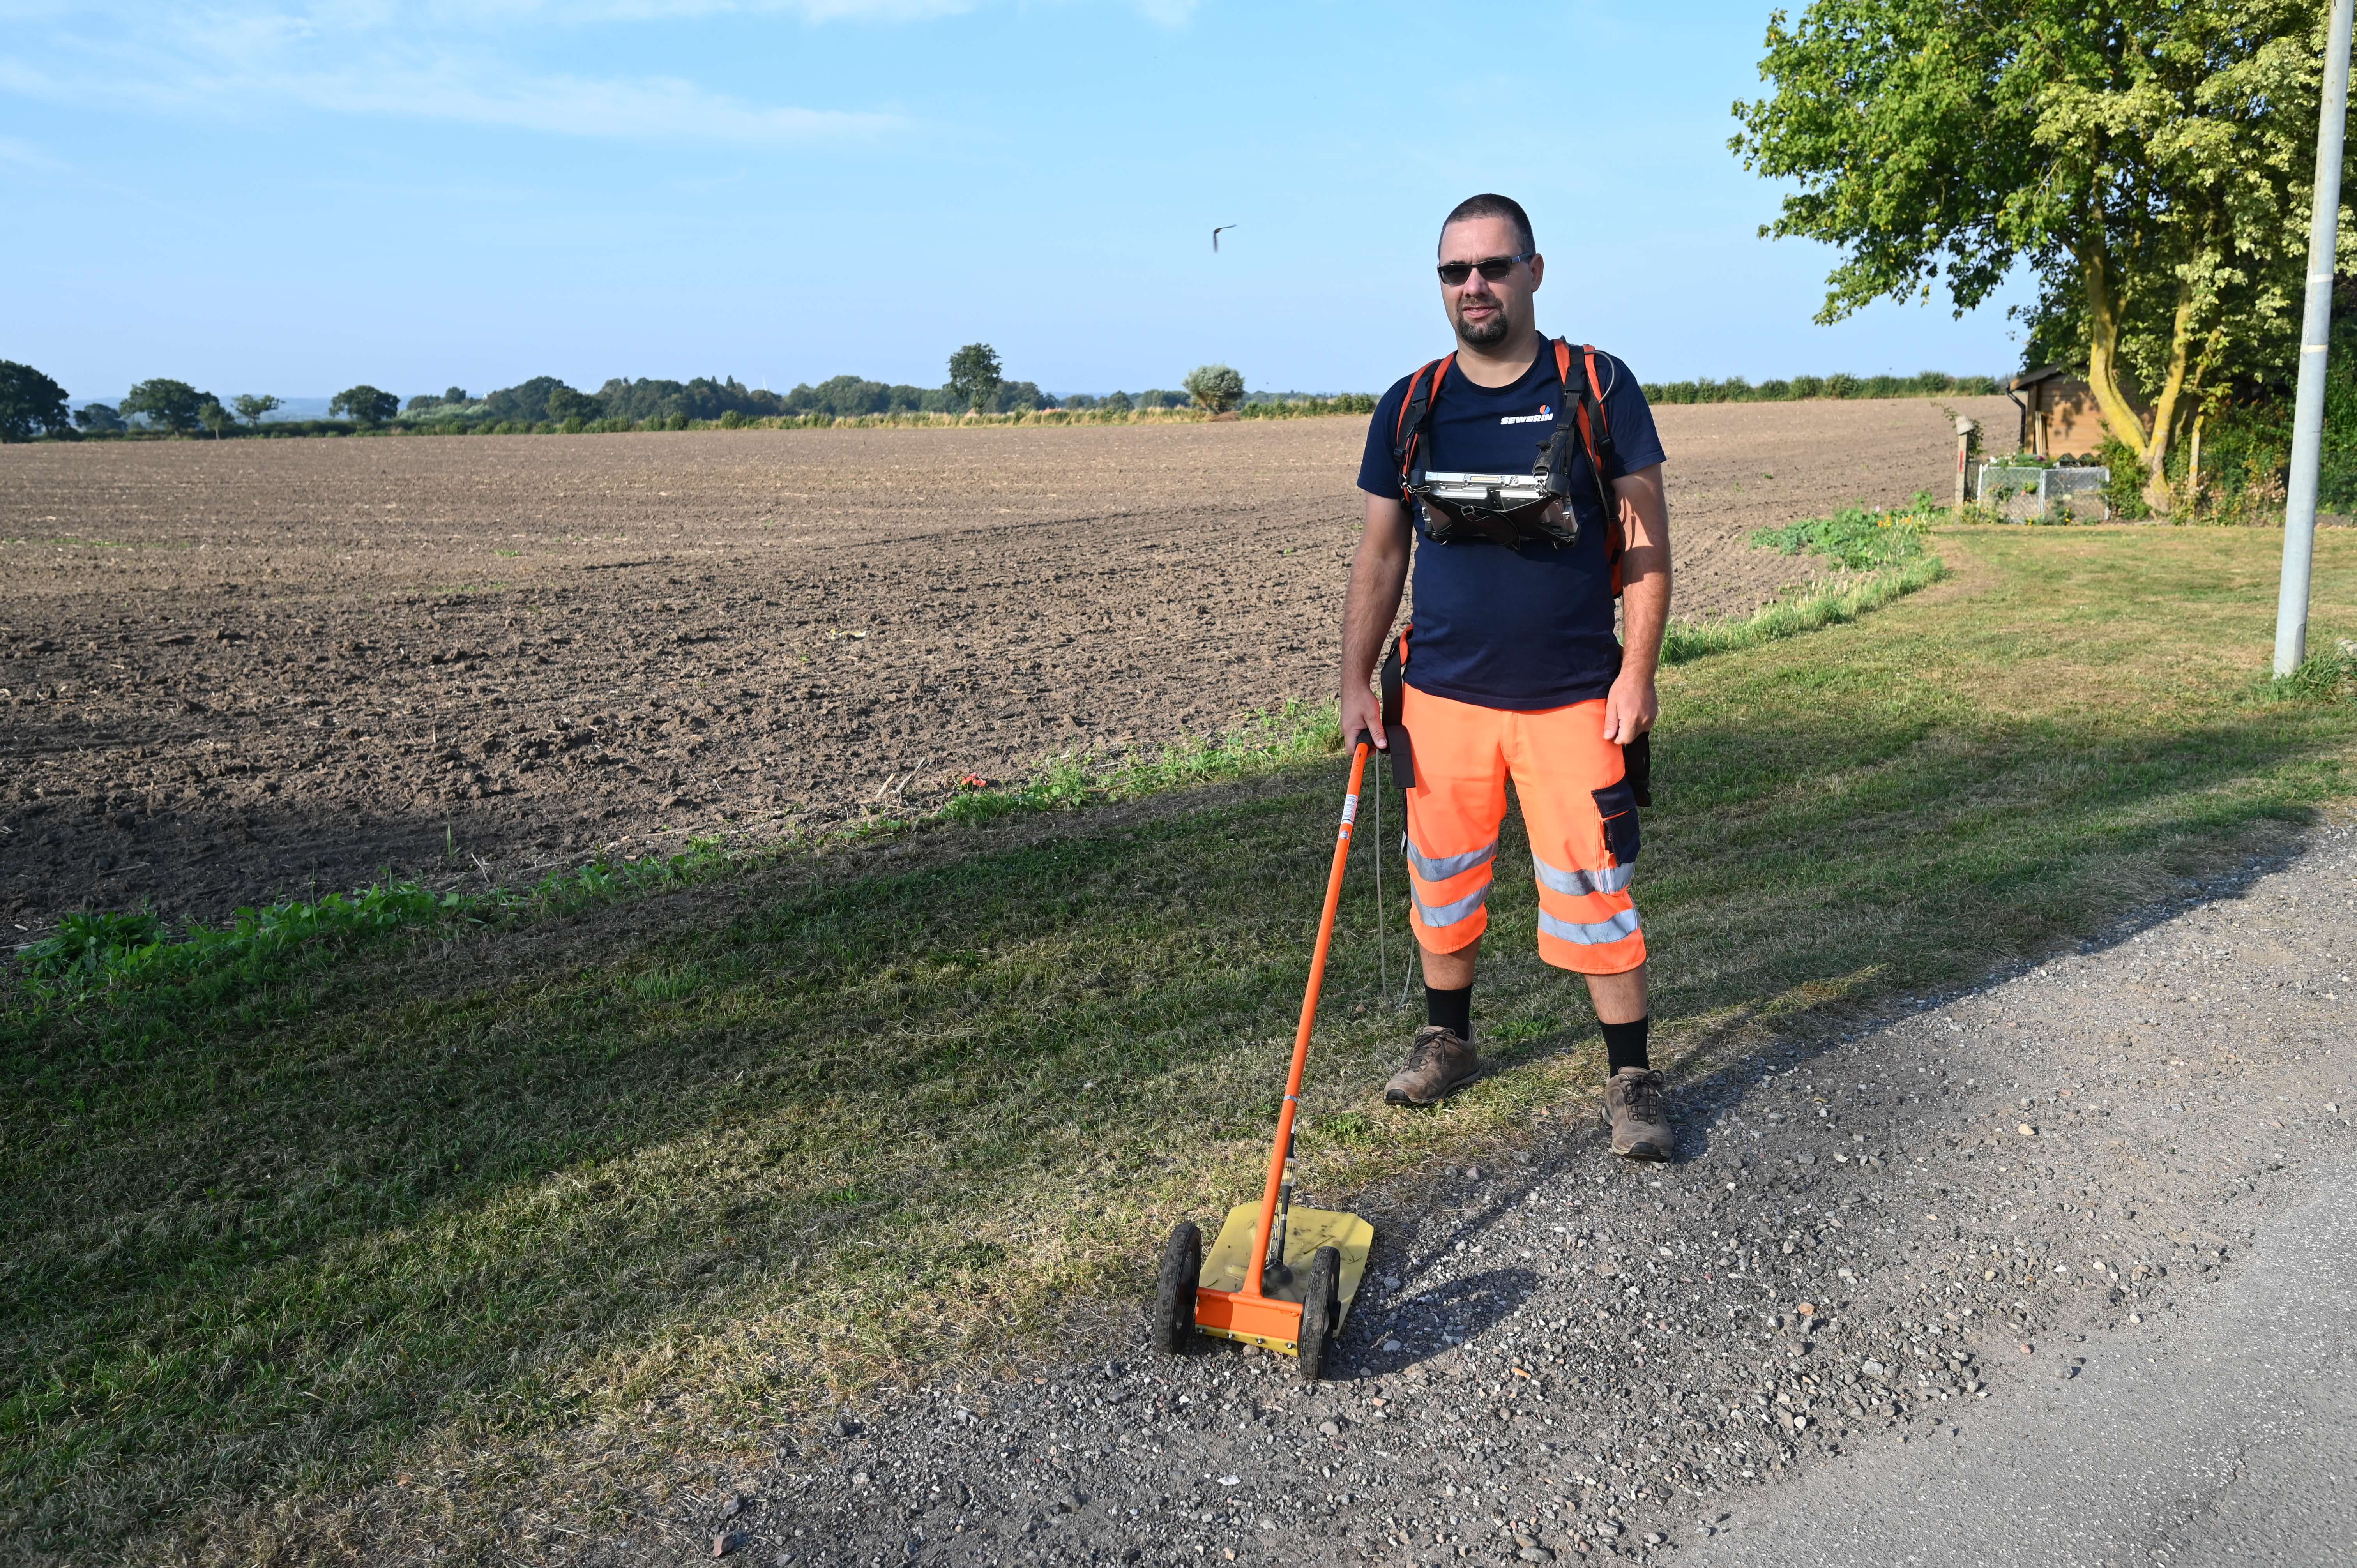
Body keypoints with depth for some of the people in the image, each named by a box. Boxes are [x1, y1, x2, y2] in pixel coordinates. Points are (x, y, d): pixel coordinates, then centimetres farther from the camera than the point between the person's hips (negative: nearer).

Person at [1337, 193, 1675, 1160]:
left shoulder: (1599, 389, -1)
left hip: (1573, 698, -3)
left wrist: (1637, 670, -9)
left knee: (1593, 890, -1)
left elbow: (1646, 540, -1)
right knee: (1443, 880, 13)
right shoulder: (1410, 407, 6)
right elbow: (1380, 554, 9)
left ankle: (1632, 1079, 14)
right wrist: (1357, 682, 3)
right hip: (1442, 696, 3)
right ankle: (1446, 1038, 34)